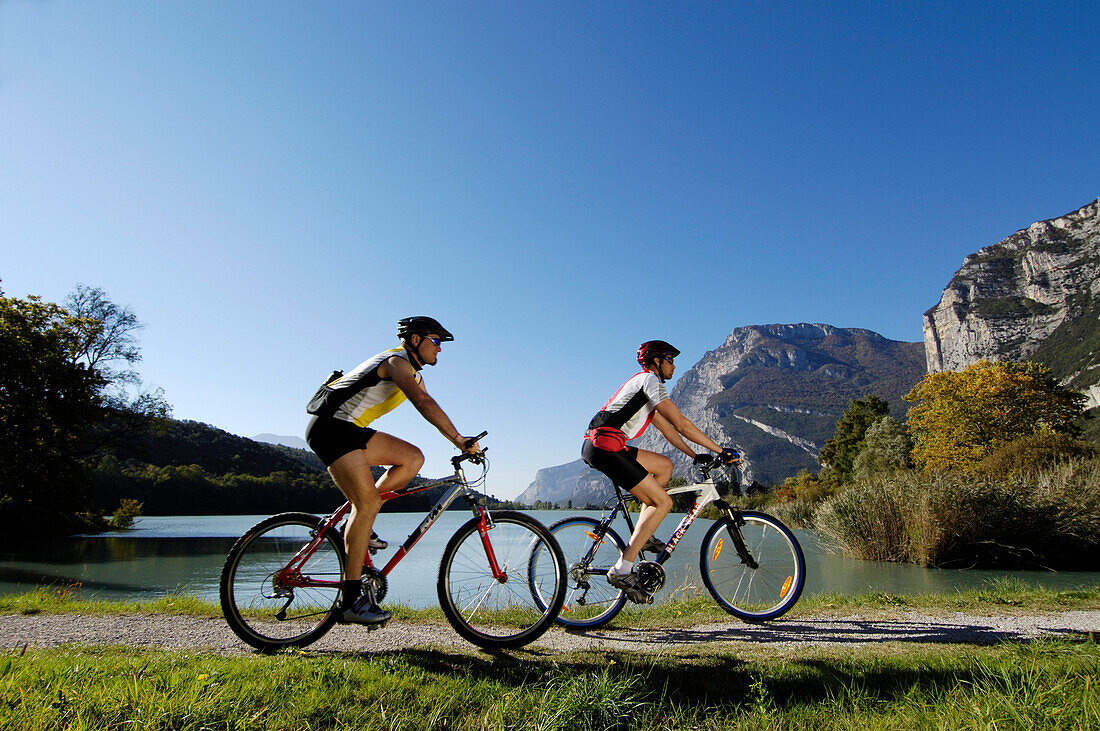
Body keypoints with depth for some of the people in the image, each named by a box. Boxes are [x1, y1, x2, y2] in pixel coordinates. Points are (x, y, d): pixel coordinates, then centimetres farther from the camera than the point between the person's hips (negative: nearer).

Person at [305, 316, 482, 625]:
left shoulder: (413, 373, 18)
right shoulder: (397, 360, -14)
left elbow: (432, 412, 14)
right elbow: (424, 403, -30)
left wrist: (464, 443, 2)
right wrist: (459, 440, -35)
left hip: (352, 430, 10)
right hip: (331, 427, -10)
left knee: (413, 458, -1)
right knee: (369, 502, -19)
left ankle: (358, 521, 4)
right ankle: (351, 599, -16)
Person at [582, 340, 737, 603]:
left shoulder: (642, 384, 28)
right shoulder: (650, 380, -3)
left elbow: (667, 429, 28)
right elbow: (681, 424, -10)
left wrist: (695, 456, 22)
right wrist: (721, 451, -4)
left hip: (596, 445, 10)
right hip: (605, 445, -10)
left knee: (664, 465, 19)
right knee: (663, 502, -7)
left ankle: (642, 535, 15)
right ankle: (622, 570, -12)